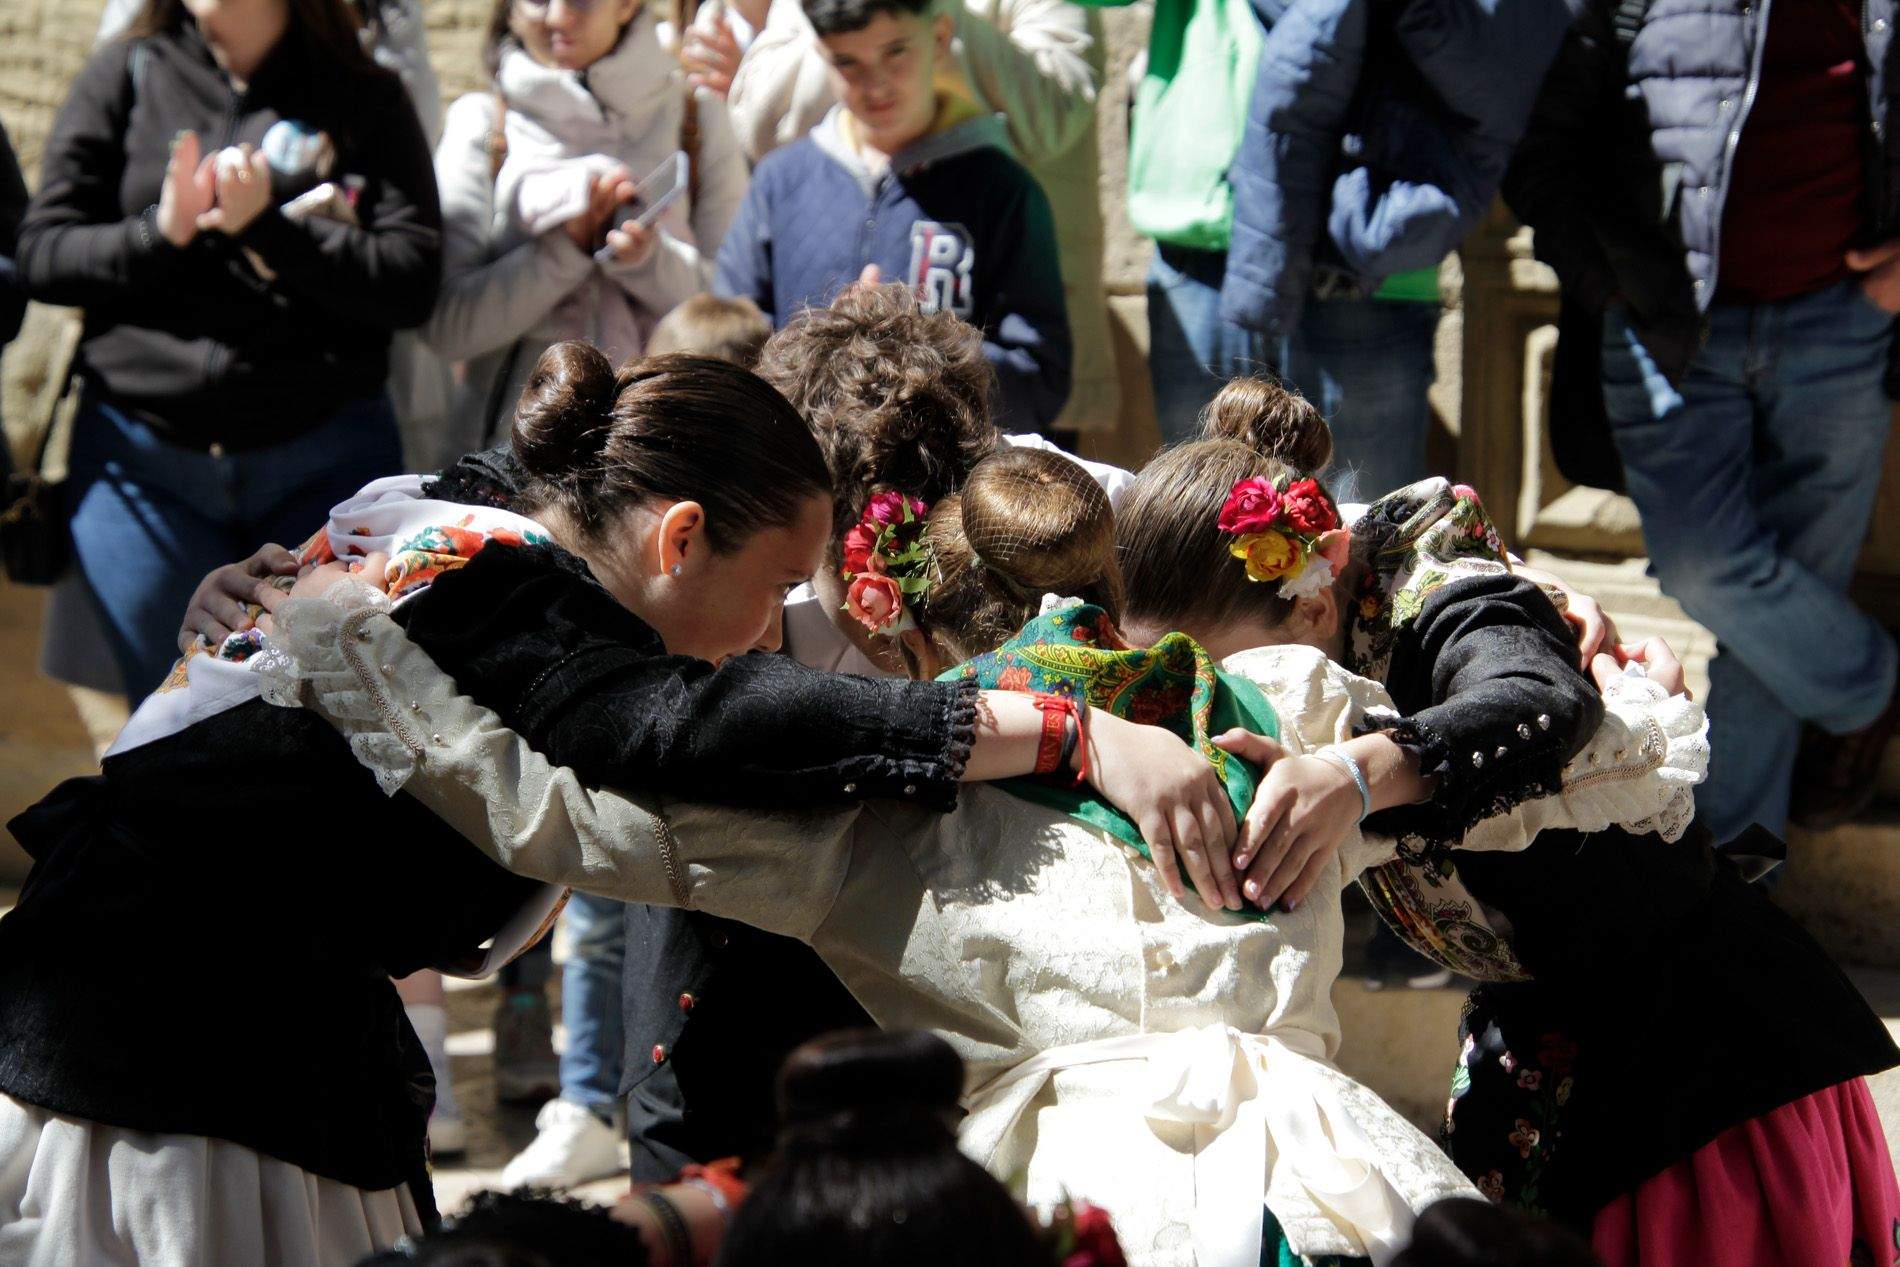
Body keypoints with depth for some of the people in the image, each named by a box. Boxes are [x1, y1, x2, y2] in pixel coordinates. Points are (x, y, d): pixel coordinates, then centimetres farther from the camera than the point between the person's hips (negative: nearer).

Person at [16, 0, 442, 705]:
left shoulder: (365, 99, 1)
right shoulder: (127, 75, 5)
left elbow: (412, 283, -8)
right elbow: (41, 254, 2)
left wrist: (267, 225, -19)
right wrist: (159, 235, -16)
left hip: (325, 461, -1)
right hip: (140, 455, 1)